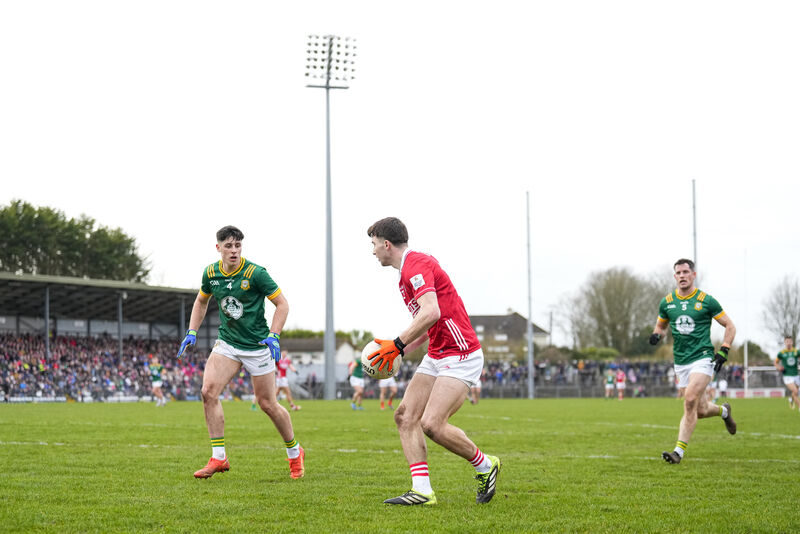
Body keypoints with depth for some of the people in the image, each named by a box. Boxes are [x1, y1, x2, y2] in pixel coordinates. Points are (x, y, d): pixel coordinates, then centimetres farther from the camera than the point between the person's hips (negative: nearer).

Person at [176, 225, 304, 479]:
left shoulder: (255, 273, -16)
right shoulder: (211, 273, -1)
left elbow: (282, 303, -10)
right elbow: (201, 301, 19)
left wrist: (273, 336, -21)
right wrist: (192, 332, 9)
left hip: (257, 345, -4)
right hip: (227, 342, 4)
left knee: (267, 403, 1)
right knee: (208, 391, -16)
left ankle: (295, 453, 25)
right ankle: (218, 457, -10)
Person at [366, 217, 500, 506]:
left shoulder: (416, 265, -15)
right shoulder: (410, 269, 18)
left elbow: (431, 313, -30)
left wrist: (397, 345, -24)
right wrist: (398, 350, 15)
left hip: (460, 356, -11)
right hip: (436, 356, 11)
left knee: (432, 424, -18)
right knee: (405, 416, -1)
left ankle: (485, 465, 5)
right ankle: (422, 490, -6)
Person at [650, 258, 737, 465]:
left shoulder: (706, 300, -4)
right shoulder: (667, 302, 7)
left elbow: (729, 326, 4)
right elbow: (661, 325, 23)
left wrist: (723, 352, -6)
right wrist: (656, 334, -1)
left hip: (703, 357, -4)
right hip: (681, 362, 4)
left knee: (690, 400, -23)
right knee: (700, 411, 5)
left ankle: (679, 451, -19)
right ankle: (724, 411, 41)